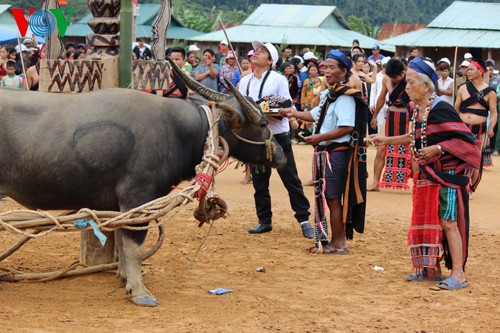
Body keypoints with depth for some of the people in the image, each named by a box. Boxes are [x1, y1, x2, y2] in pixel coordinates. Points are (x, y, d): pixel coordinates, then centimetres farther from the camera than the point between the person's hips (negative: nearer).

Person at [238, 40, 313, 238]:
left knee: (291, 179, -3)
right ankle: (264, 221, 19)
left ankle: (304, 220, 2)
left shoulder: (279, 80, -2)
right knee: (259, 181, 9)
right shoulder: (244, 82, 11)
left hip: (278, 137, -4)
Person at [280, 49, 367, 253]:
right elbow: (316, 115, 29)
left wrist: (320, 137, -22)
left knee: (333, 198, -6)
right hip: (324, 152, 10)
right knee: (326, 197, 14)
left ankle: (337, 243, 1)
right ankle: (332, 240, 22)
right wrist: (294, 114, 18)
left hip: (337, 151, -10)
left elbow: (347, 127, -23)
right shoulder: (327, 95, 16)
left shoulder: (345, 97, -14)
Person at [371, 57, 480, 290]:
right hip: (427, 174, 9)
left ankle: (458, 274, -4)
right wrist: (387, 140, 21)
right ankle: (431, 269, 22)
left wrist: (438, 148, -27)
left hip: (448, 173, -9)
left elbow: (465, 138, -20)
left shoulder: (441, 110, -20)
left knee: (448, 222, -9)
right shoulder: (416, 109, 5)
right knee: (425, 220, 12)